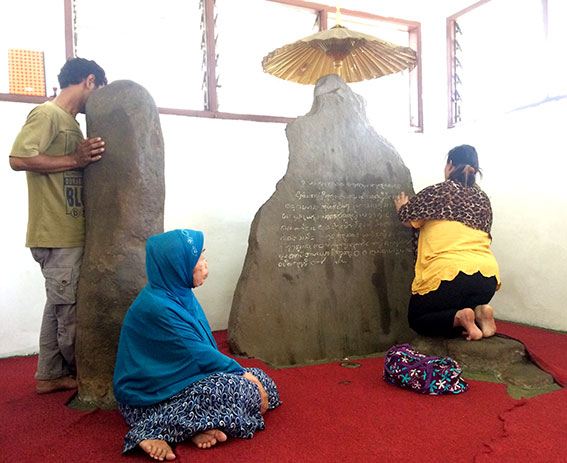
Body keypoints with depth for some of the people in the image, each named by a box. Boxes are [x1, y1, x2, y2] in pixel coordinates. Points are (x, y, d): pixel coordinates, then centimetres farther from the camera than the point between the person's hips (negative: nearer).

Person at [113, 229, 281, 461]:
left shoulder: (180, 294, 3)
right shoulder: (157, 307, -25)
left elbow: (206, 347, 8)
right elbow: (198, 354, -23)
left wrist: (241, 372, 1)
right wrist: (241, 373, -13)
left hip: (179, 377, 9)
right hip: (149, 396, -9)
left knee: (263, 381, 0)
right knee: (233, 388, -29)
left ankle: (198, 427, -10)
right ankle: (158, 430, -20)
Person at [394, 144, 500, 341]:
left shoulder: (437, 192, 0)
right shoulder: (483, 199, 15)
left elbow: (407, 219, 9)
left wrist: (401, 206, 33)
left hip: (449, 274, -6)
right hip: (488, 276, 6)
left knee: (417, 318, 17)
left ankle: (459, 318, -11)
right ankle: (479, 311, -1)